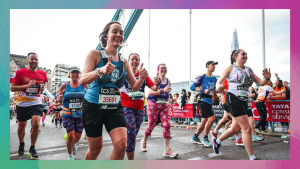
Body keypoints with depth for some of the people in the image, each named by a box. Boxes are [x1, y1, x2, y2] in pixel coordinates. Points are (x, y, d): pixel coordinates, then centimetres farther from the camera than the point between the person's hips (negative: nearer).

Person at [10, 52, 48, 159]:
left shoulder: (42, 73, 2)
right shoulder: (19, 72, -6)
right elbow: (12, 88, -8)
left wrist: (43, 87, -2)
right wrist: (27, 85, -21)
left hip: (36, 103, 1)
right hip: (22, 104, -1)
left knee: (36, 124, -14)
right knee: (21, 126, 14)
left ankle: (32, 148, 7)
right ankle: (21, 144, 43)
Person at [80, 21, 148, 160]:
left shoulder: (124, 61, 6)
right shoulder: (95, 54, -7)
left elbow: (134, 86, 10)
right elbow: (83, 80, -19)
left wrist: (141, 78, -13)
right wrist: (101, 70, -38)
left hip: (115, 108, 4)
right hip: (93, 106, -3)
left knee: (121, 144, -13)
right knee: (95, 148, 9)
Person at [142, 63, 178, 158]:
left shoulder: (168, 81, 7)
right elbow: (150, 92, -22)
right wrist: (163, 90, -29)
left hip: (164, 106, 4)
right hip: (153, 105, -4)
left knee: (167, 125, -6)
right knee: (151, 125, 6)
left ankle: (167, 150, -2)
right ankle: (144, 141, 35)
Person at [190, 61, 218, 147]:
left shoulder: (214, 78, 14)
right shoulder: (203, 77, -8)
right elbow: (192, 87, -10)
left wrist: (213, 93, 6)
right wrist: (203, 91, -19)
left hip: (209, 101, 8)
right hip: (203, 100, -8)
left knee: (204, 121, 10)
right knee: (211, 118, -17)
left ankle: (195, 137, 24)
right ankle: (205, 138, -3)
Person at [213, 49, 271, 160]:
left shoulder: (249, 70, 15)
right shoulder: (231, 68, -1)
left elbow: (260, 83, 11)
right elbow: (219, 82, -5)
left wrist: (267, 78, -11)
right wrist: (219, 87, -28)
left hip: (244, 101, 7)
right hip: (233, 98, -7)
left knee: (236, 128, 14)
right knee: (247, 128, -11)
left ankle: (217, 141, 37)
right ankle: (252, 158, 0)